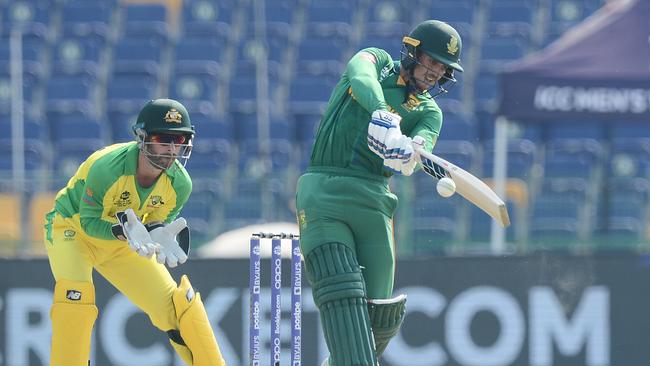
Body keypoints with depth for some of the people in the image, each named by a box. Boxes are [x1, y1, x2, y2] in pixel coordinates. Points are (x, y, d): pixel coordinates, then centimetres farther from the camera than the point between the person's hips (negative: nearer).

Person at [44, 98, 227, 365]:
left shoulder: (179, 183, -19)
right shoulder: (106, 167, -35)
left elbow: (157, 224, -6)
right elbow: (89, 222, -27)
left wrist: (159, 235, -32)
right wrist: (125, 231, -46)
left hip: (123, 244, 5)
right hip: (73, 229, -5)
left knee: (178, 302, -2)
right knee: (75, 294, -31)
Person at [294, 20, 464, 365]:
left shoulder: (429, 112, 16)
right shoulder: (377, 61, 9)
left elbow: (422, 148, -7)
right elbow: (362, 81, -17)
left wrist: (409, 155, -33)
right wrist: (384, 116, -37)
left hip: (372, 198, 4)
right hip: (323, 191, -4)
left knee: (381, 312, 0)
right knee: (342, 297, -17)